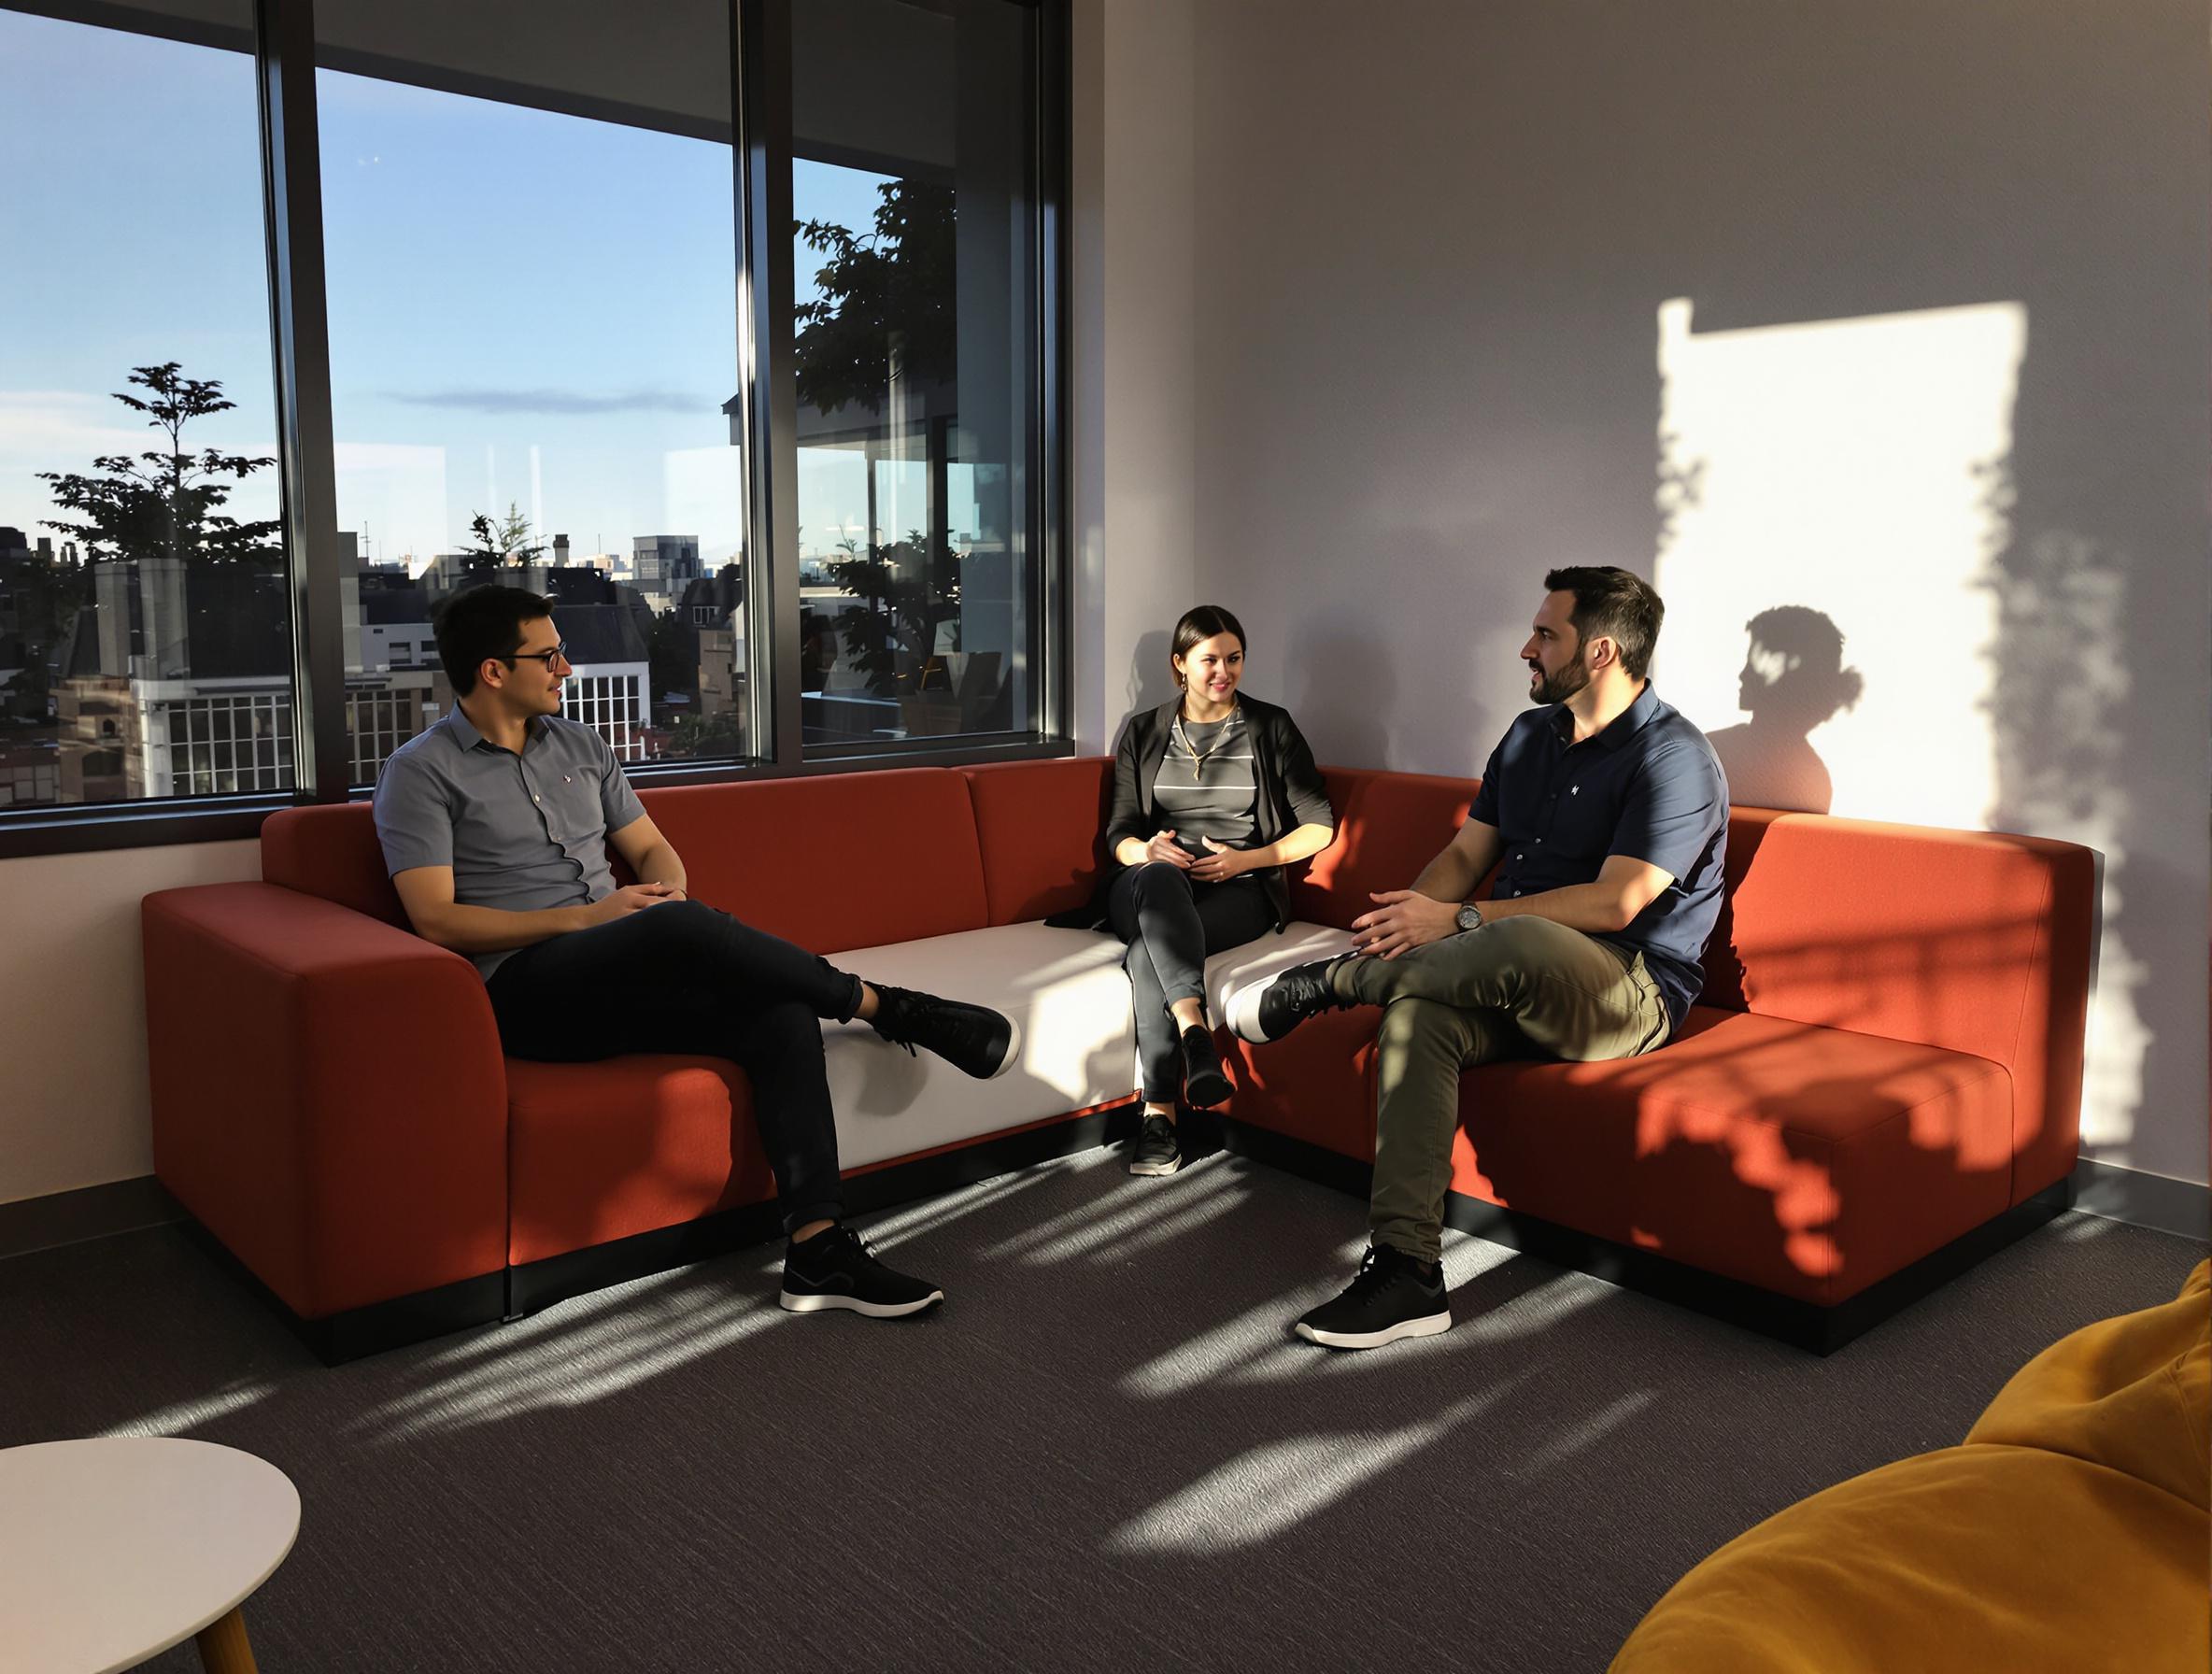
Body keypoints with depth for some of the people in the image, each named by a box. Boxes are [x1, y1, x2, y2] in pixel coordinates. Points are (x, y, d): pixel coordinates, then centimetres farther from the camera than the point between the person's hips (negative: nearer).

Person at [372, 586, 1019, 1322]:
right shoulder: (420, 771, 0)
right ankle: (885, 1007, -15)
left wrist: (668, 899, -5)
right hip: (524, 988, -6)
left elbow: (652, 848, 20)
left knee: (779, 1013, -23)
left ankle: (818, 1249, -25)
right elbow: (437, 920, -10)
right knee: (684, 928, -35)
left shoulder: (580, 746, 18)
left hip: (625, 978, 6)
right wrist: (587, 916, -17)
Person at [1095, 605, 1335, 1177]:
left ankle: (1159, 1112, -41)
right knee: (1158, 877, -38)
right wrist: (1144, 850, -12)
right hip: (1147, 885, 2)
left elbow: (1320, 825, 8)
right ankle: (1193, 1028, -52)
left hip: (1241, 888, -2)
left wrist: (1246, 858, -6)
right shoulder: (1143, 732, 16)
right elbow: (1120, 832, 13)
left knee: (1149, 948, -35)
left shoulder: (1271, 727, 11)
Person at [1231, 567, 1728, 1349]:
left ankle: (1328, 980, -15)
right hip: (1519, 985, 7)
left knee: (1521, 945, -40)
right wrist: (1410, 916, -6)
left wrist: (1460, 921, -22)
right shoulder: (1530, 735, 16)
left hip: (1632, 992, -7)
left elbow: (1614, 903, -20)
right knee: (1418, 1009, -27)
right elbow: (1467, 851, 16)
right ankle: (1406, 1271, -31)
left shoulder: (1674, 757, -10)